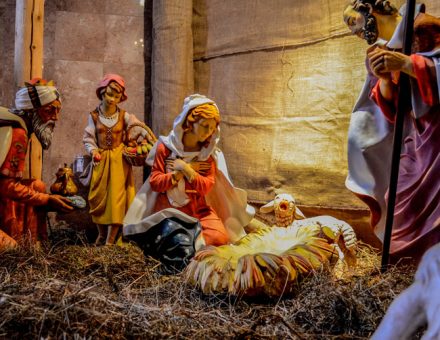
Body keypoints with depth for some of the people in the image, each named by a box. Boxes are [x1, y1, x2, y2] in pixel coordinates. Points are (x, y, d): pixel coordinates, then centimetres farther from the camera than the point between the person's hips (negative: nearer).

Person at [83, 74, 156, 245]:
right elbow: (88, 138, 2)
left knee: (116, 197, -6)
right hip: (101, 160, 2)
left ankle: (110, 241, -1)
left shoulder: (124, 116, -3)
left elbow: (142, 130, -4)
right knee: (99, 197, 5)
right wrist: (93, 151, -17)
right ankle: (102, 234, 24)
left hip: (119, 160, -1)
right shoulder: (94, 116, 0)